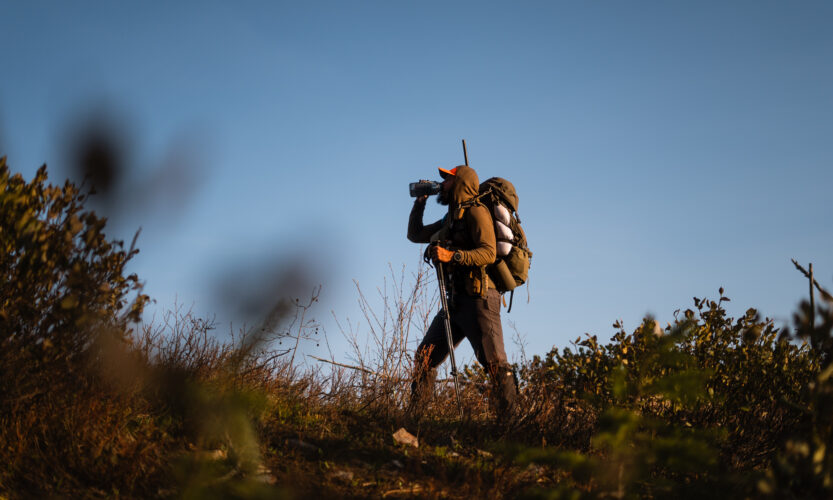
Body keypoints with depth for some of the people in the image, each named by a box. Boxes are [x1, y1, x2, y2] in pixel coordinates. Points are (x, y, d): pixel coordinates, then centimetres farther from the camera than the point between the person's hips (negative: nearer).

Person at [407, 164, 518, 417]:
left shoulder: (475, 211, -4)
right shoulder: (451, 218, 22)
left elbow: (488, 252, -17)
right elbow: (415, 234, 33)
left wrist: (452, 256, -27)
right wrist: (420, 201, 25)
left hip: (478, 299, -9)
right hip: (455, 301, 9)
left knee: (495, 363, -13)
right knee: (424, 358, 3)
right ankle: (413, 416, 5)